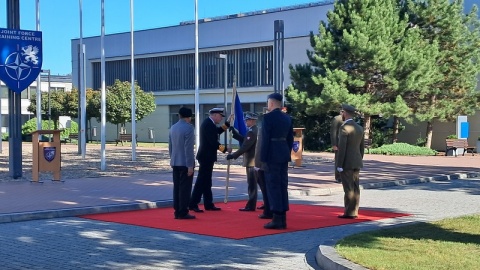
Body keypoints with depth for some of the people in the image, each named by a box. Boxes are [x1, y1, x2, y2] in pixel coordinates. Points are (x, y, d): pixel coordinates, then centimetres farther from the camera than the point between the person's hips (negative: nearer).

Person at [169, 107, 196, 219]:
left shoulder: (173, 128, 10)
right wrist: (190, 165, -16)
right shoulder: (189, 128, -13)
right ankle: (183, 213, -2)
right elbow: (188, 148, -17)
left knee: (177, 187, 10)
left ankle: (177, 212, 13)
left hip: (175, 163, 7)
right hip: (185, 163, -7)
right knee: (185, 188, -3)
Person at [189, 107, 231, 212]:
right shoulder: (208, 124, -18)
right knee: (201, 181, -7)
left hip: (207, 157, 11)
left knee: (206, 181, 13)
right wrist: (225, 149, -18)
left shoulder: (209, 123, 13)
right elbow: (213, 141, -23)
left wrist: (228, 123, 15)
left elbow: (218, 131, 21)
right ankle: (193, 204, -5)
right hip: (206, 157, -11)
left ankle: (208, 204, 18)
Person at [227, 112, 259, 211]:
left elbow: (245, 146, -22)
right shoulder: (255, 130, 14)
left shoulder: (252, 131, -17)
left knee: (252, 184, -5)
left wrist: (233, 155, -18)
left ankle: (251, 206, -1)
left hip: (251, 161, -10)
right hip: (256, 161, 10)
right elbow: (243, 140, 16)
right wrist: (235, 132, 8)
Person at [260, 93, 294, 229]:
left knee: (273, 186, -5)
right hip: (284, 154, 7)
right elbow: (290, 138, 14)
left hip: (272, 155, -7)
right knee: (282, 185, 9)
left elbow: (265, 139, -14)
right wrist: (287, 155, 18)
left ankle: (277, 219, -6)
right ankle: (283, 218, 11)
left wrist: (263, 158, -11)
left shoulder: (268, 117, -11)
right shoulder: (287, 118, 12)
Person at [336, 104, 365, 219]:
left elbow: (342, 147, -17)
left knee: (348, 188, -6)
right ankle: (354, 212, 11)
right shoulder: (359, 128, 11)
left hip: (346, 163, -8)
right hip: (356, 163, 8)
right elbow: (362, 148, 15)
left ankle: (349, 213, -4)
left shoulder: (344, 127, -14)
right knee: (355, 188, 8)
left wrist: (339, 165, -15)